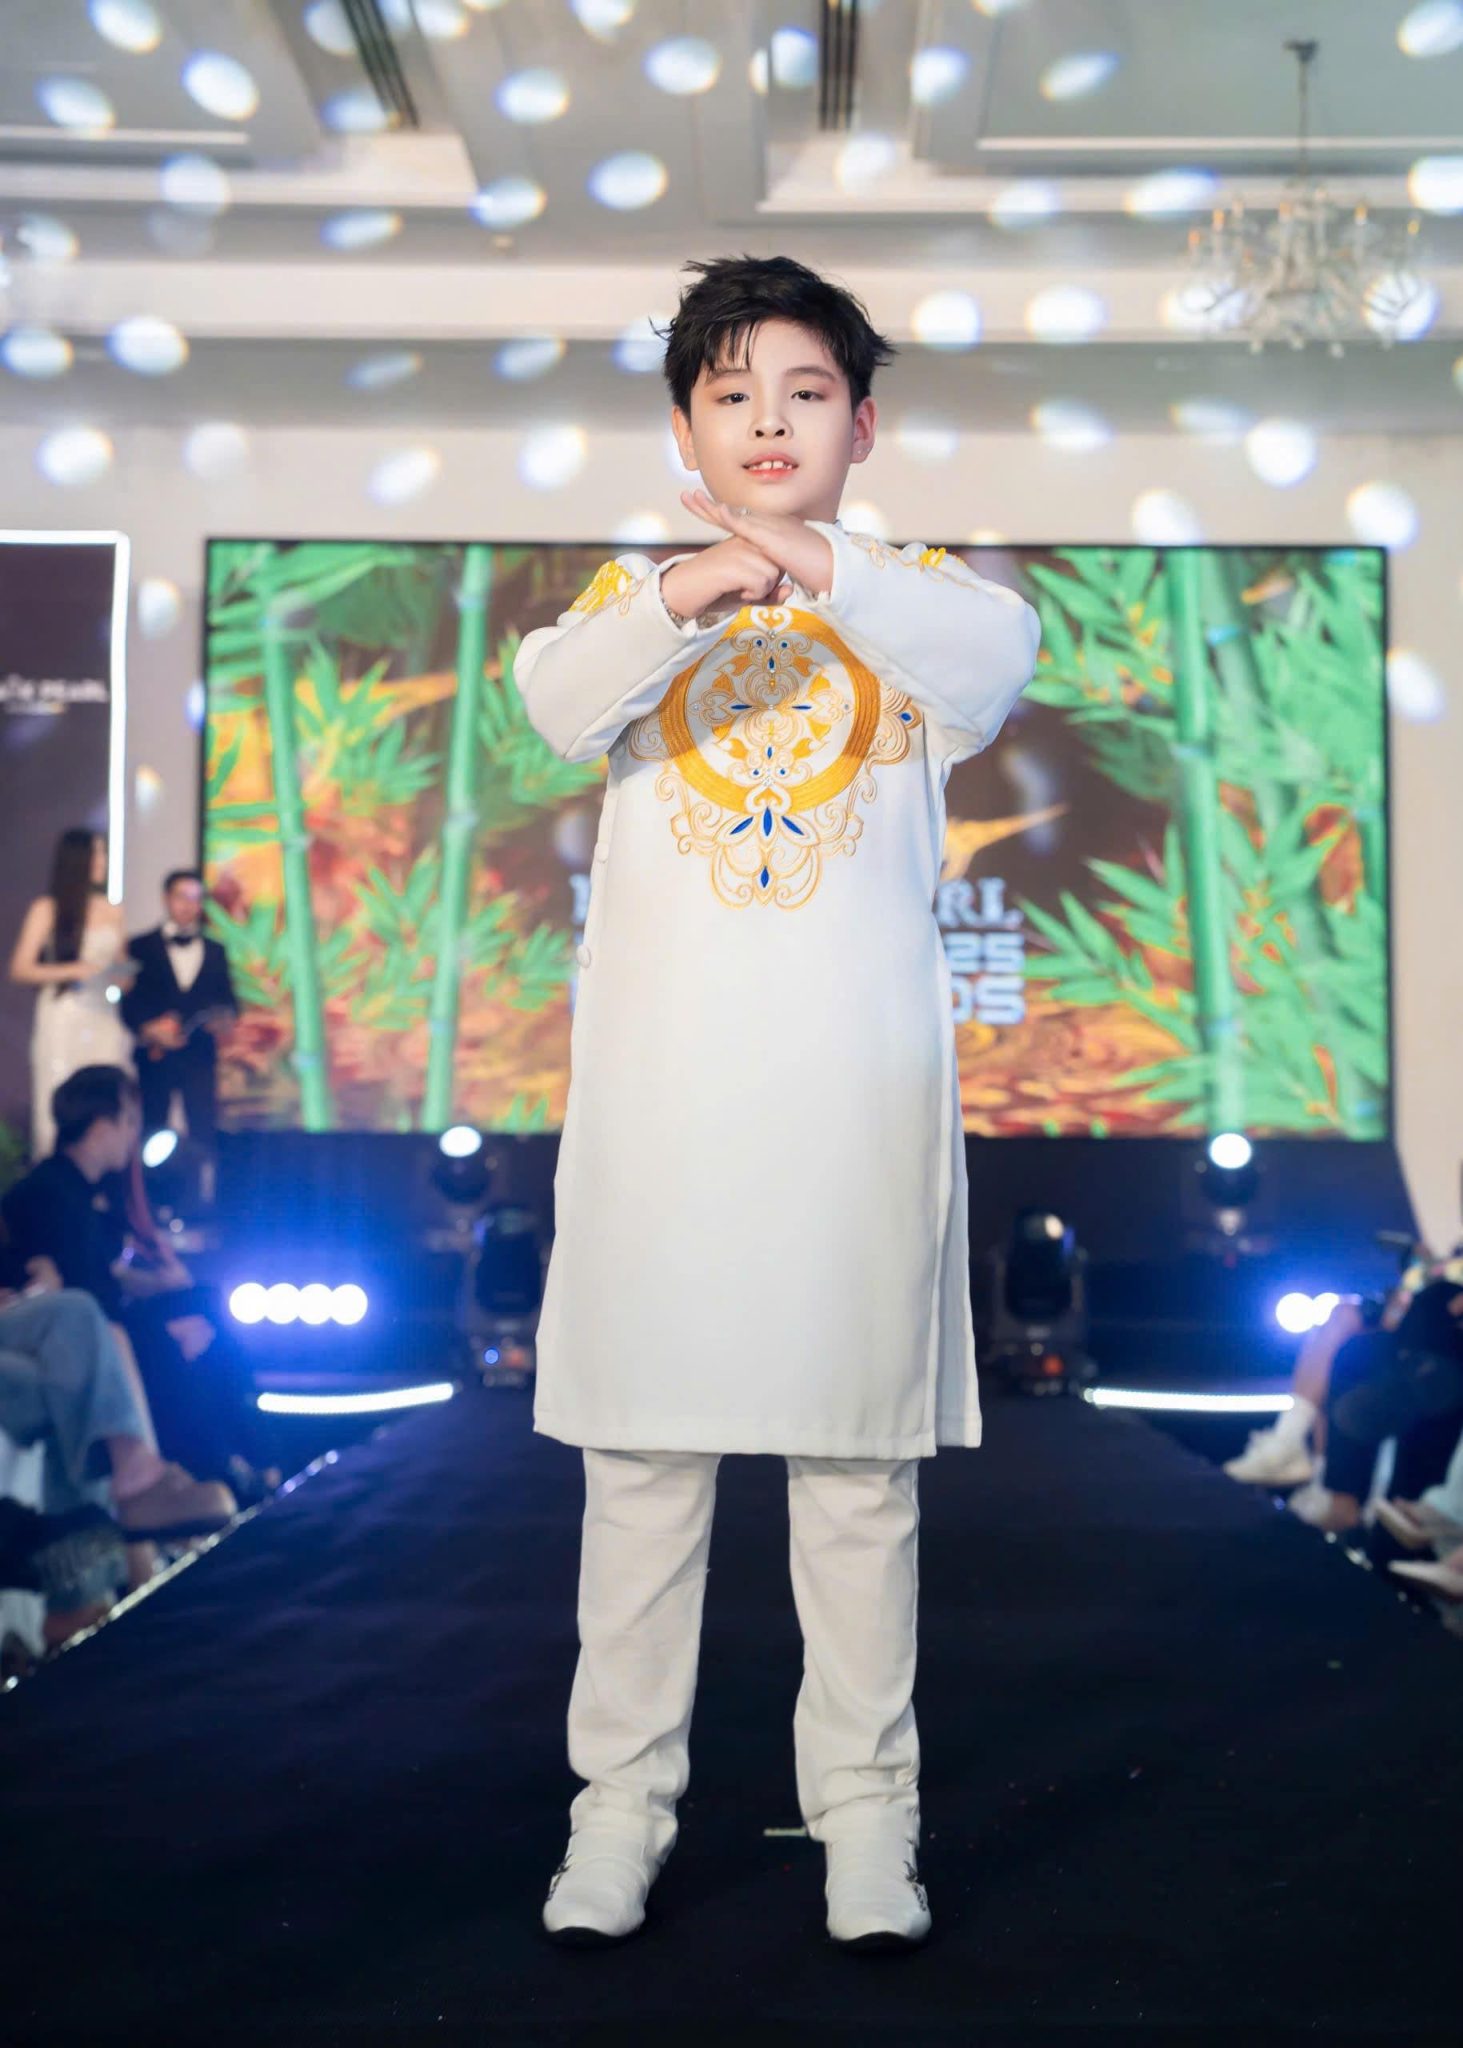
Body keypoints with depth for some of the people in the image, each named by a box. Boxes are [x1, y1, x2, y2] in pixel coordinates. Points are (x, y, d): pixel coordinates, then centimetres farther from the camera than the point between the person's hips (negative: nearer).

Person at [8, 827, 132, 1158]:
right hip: (62, 1020, -3)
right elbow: (20, 969, -3)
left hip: (104, 1020, 3)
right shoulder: (47, 910, 3)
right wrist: (72, 970, -14)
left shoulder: (112, 911, 13)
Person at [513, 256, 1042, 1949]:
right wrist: (684, 599, -31)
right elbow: (557, 700, -11)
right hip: (661, 1088, 1)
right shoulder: (632, 596, 11)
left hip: (855, 1090, 0)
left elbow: (999, 655, -14)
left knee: (861, 1458, 3)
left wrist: (818, 569, -29)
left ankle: (865, 1809, 13)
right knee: (642, 1446, 4)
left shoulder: (911, 592, 10)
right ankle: (620, 1798, 15)